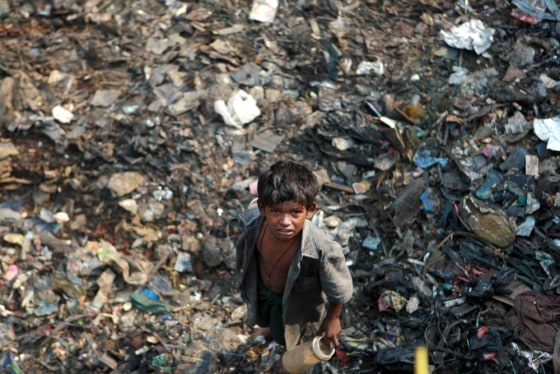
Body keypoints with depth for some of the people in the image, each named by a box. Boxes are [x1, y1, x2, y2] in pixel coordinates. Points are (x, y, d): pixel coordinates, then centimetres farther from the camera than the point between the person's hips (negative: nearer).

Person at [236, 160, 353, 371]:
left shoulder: (323, 250, -46)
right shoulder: (253, 218, -35)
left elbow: (339, 290, -24)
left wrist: (332, 319, -7)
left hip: (294, 298, -3)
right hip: (261, 288, 4)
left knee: (288, 338, 30)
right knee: (265, 320, 38)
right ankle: (274, 327, 75)